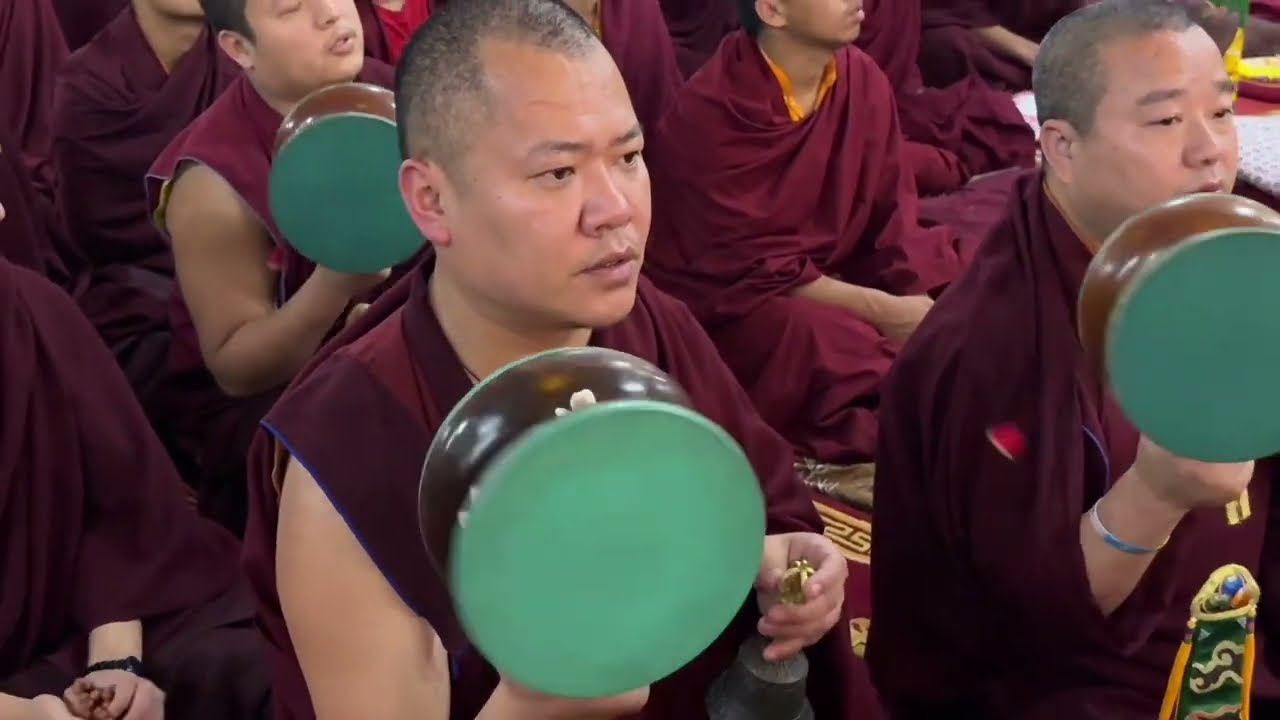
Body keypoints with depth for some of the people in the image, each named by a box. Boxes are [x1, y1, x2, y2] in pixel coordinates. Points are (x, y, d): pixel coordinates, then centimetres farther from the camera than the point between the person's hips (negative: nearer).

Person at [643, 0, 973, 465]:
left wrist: (922, 302, -18)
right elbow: (752, 268, -20)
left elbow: (892, 217, 1)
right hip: (725, 302, -6)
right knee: (818, 337, -35)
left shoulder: (861, 79, -3)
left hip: (832, 276, 6)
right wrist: (880, 310, -26)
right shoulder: (708, 114, -20)